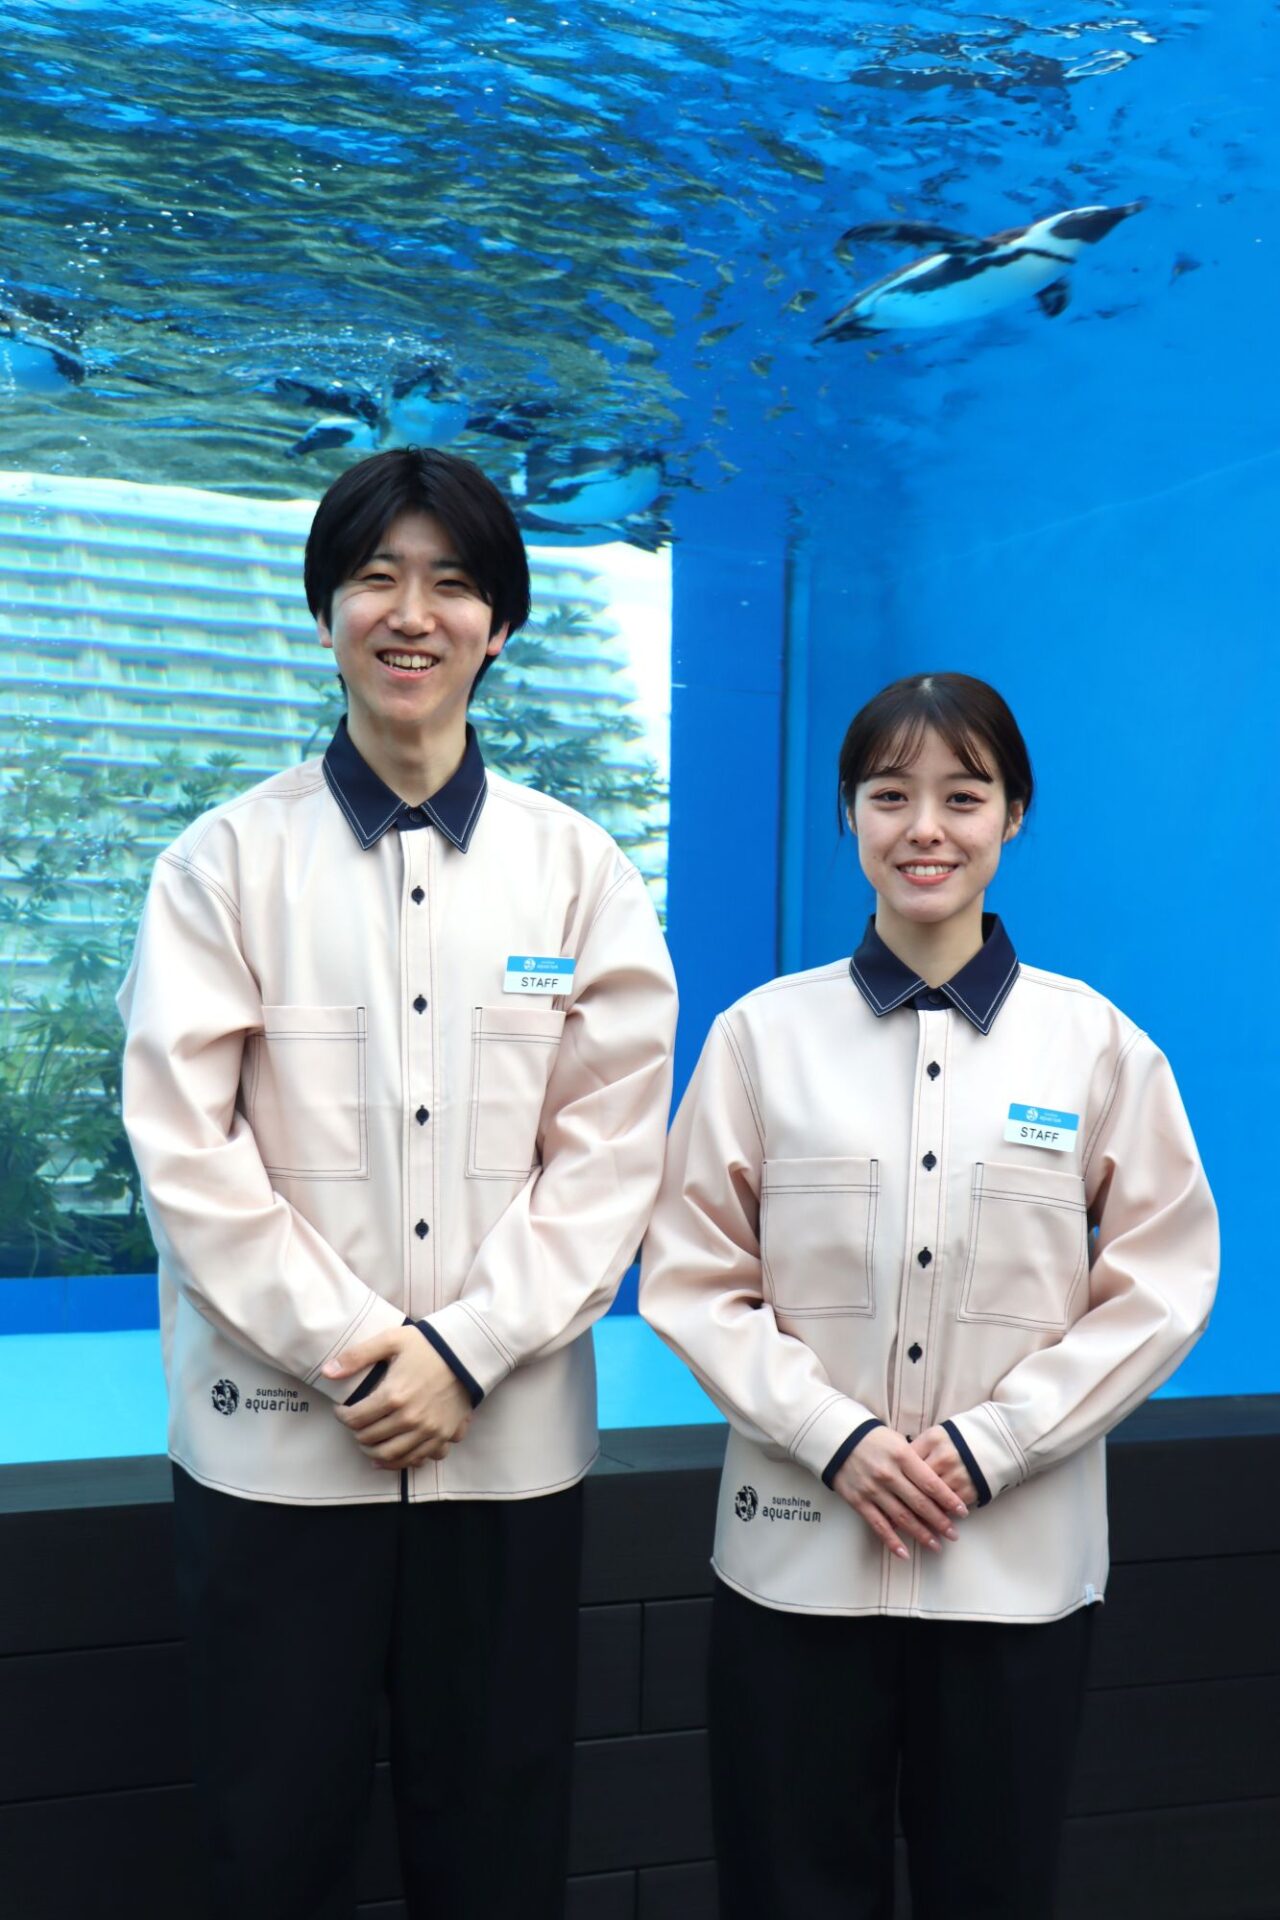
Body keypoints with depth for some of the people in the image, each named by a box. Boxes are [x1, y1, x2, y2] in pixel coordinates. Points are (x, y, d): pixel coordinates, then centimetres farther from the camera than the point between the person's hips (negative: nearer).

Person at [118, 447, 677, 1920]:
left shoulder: (580, 869, 5)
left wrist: (462, 1350, -10)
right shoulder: (228, 858, 1)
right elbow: (184, 1140, -5)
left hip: (508, 1437, 1)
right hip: (277, 1433, -1)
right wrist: (348, 1350, -11)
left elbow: (611, 1144, -1)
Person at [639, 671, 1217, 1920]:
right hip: (798, 1554, 0)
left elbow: (1159, 1284, 0)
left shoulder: (1096, 1042, 0)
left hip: (1019, 1563, 1)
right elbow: (693, 1277, -1)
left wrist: (991, 1443, -9)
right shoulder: (764, 1031, -1)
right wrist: (837, 1437, -12)